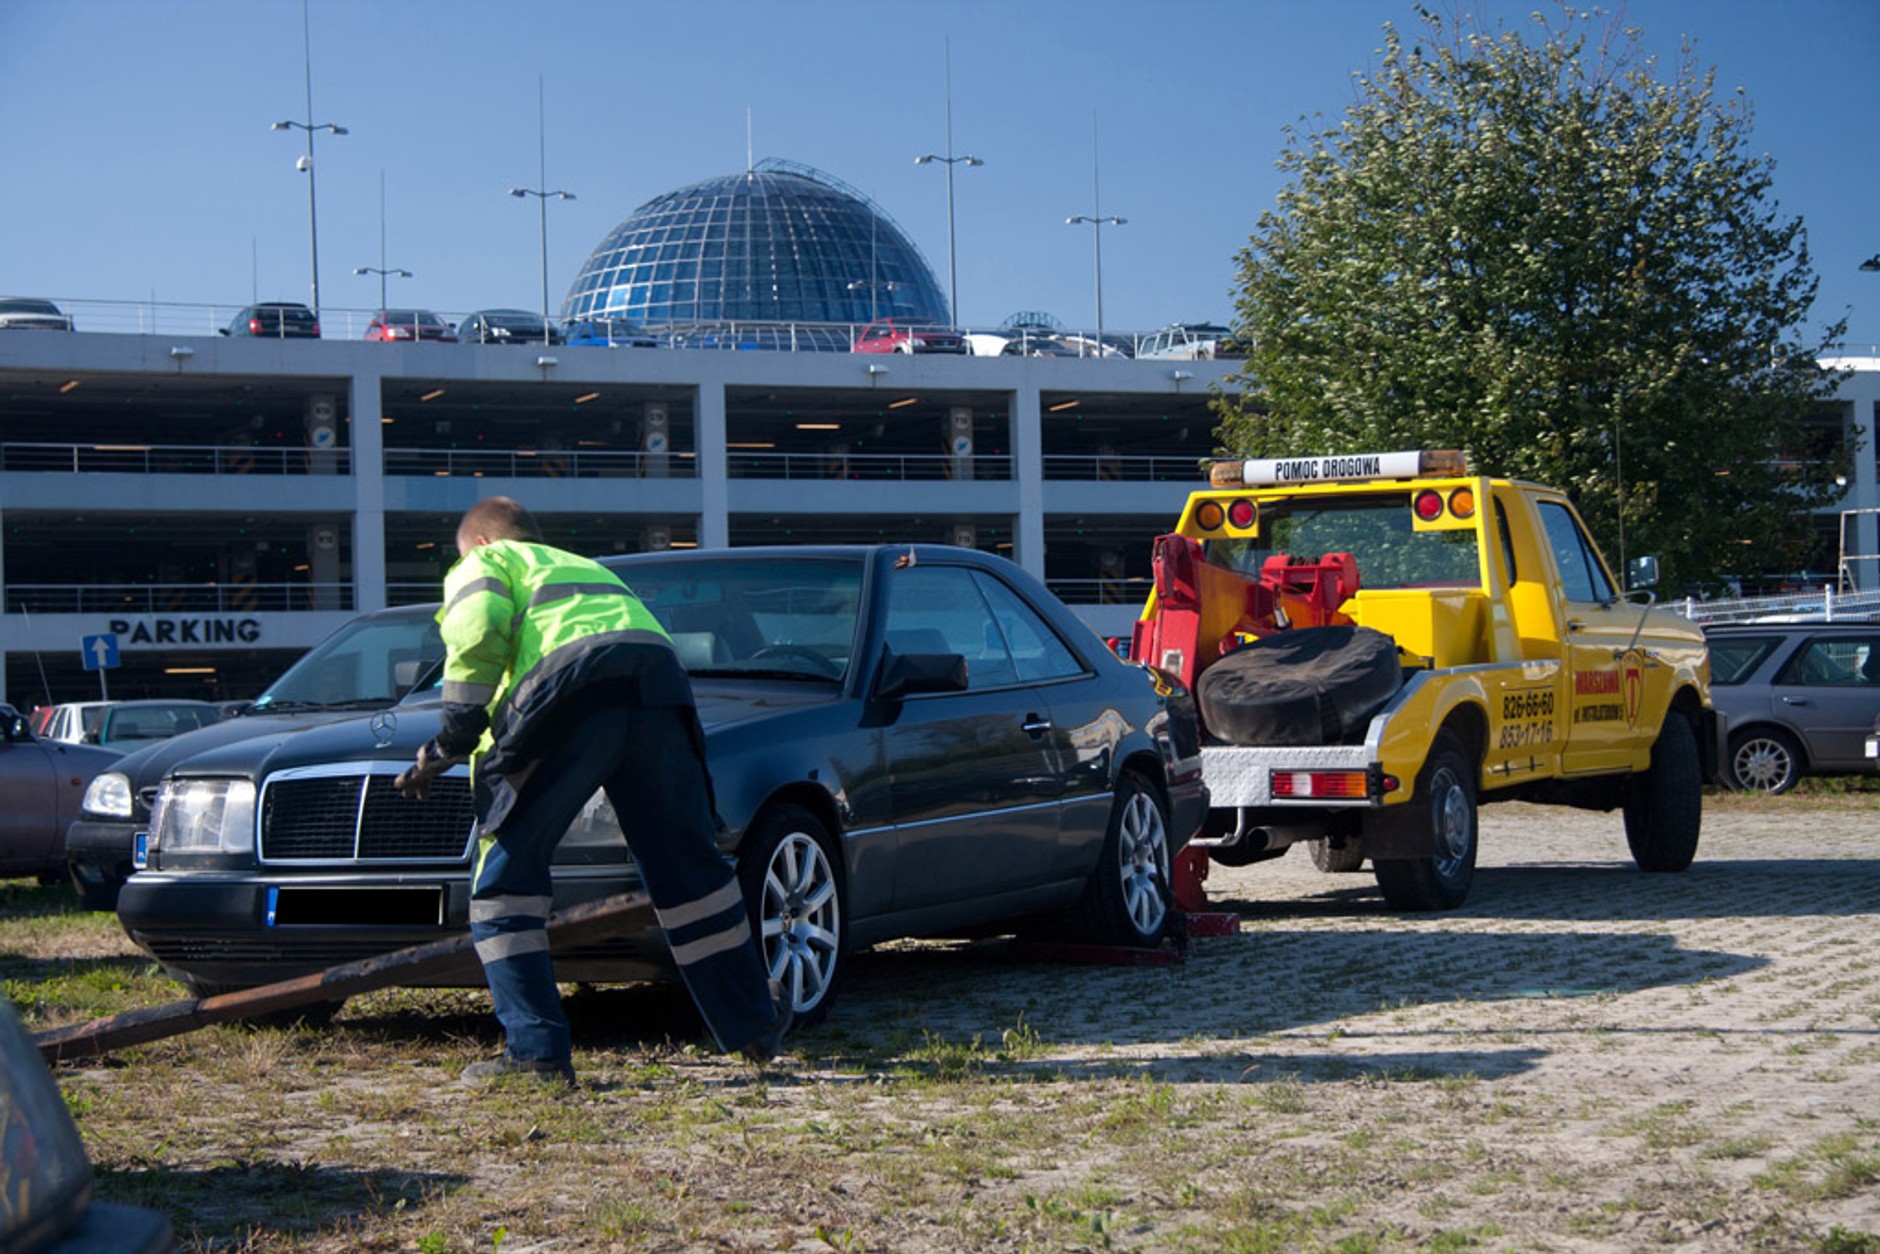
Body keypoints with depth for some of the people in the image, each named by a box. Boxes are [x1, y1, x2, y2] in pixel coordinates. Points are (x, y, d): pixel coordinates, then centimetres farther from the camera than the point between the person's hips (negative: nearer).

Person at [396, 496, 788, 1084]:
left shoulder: (480, 567, 23)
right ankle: (756, 1025, 23)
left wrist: (449, 746, 3)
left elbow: (477, 641, 1)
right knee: (688, 866, 17)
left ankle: (535, 1049, -2)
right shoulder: (585, 567, 43)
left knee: (506, 875, 5)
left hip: (569, 688, -6)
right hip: (660, 678, 6)